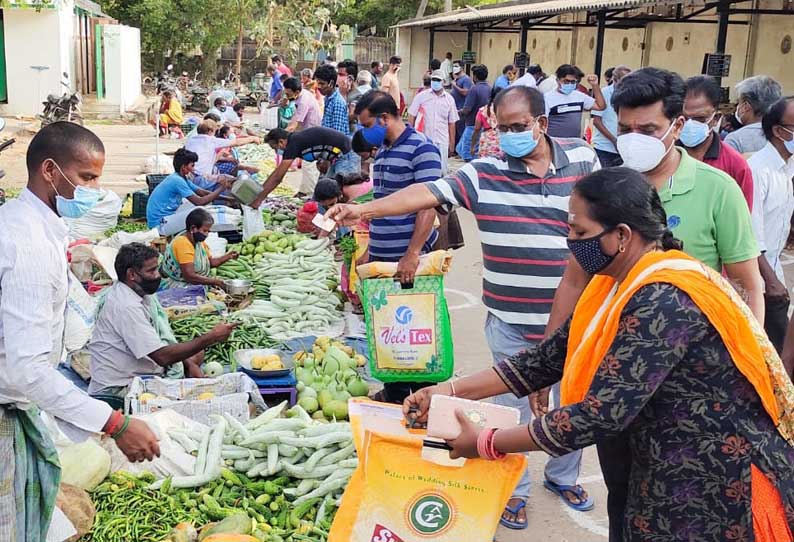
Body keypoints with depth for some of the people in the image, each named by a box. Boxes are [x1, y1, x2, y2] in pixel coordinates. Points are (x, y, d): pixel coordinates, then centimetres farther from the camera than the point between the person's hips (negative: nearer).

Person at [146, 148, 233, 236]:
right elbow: (199, 202, -22)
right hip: (160, 225, -10)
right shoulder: (177, 180, -20)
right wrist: (221, 189, -15)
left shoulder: (180, 178, 10)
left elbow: (202, 192, 12)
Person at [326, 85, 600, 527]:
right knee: (512, 406, 11)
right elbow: (427, 193, -18)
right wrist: (364, 209, -31)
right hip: (511, 320, -2)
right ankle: (514, 489, 33)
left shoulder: (582, 159, -2)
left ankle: (564, 475, 44)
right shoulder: (485, 173, -9)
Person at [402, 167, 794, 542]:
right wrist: (454, 390, -2)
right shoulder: (617, 284, 2)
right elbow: (552, 357, 5)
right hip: (663, 479, 8)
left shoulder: (664, 301, -27)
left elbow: (602, 414, -30)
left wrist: (486, 443, -21)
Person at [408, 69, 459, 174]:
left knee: (441, 171, 0)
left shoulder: (449, 99, 6)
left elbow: (451, 123, 10)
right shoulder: (421, 96, 0)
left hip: (441, 141, 1)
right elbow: (411, 116, 3)